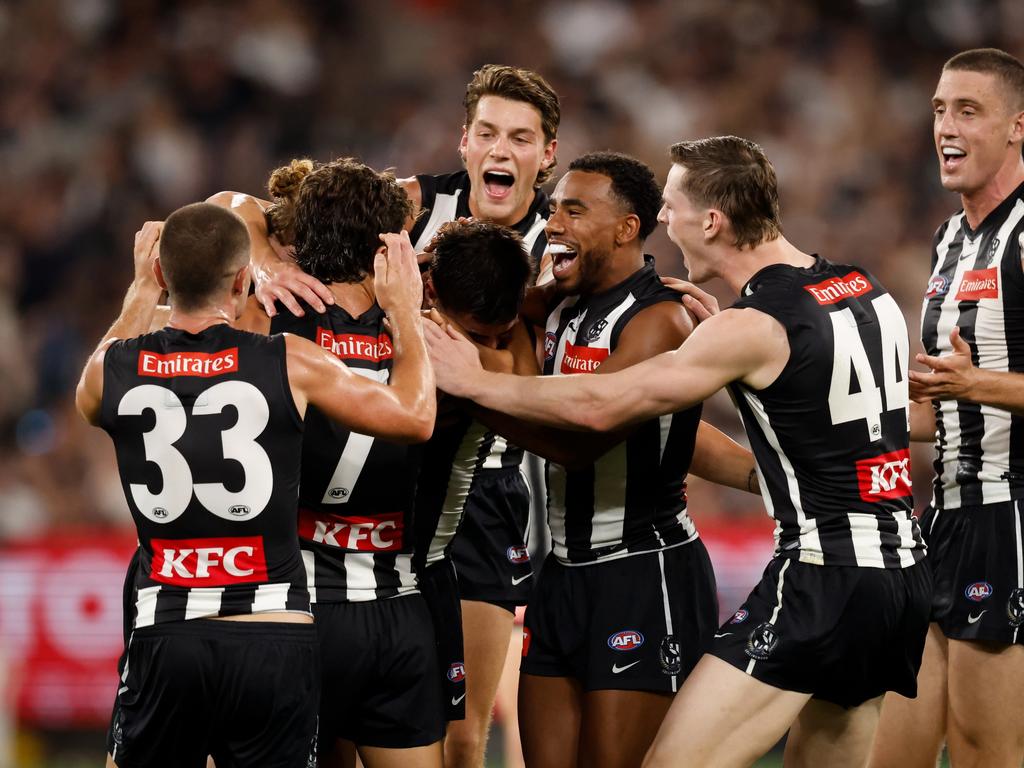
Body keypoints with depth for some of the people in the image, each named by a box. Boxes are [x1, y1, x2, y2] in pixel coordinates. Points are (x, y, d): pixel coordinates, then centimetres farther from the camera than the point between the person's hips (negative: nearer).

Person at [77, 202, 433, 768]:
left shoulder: (115, 369, 1)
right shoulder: (290, 364, -7)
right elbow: (414, 417, 6)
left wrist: (141, 291, 37)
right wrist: (405, 311, 20)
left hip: (164, 640, 1)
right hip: (274, 642, -1)